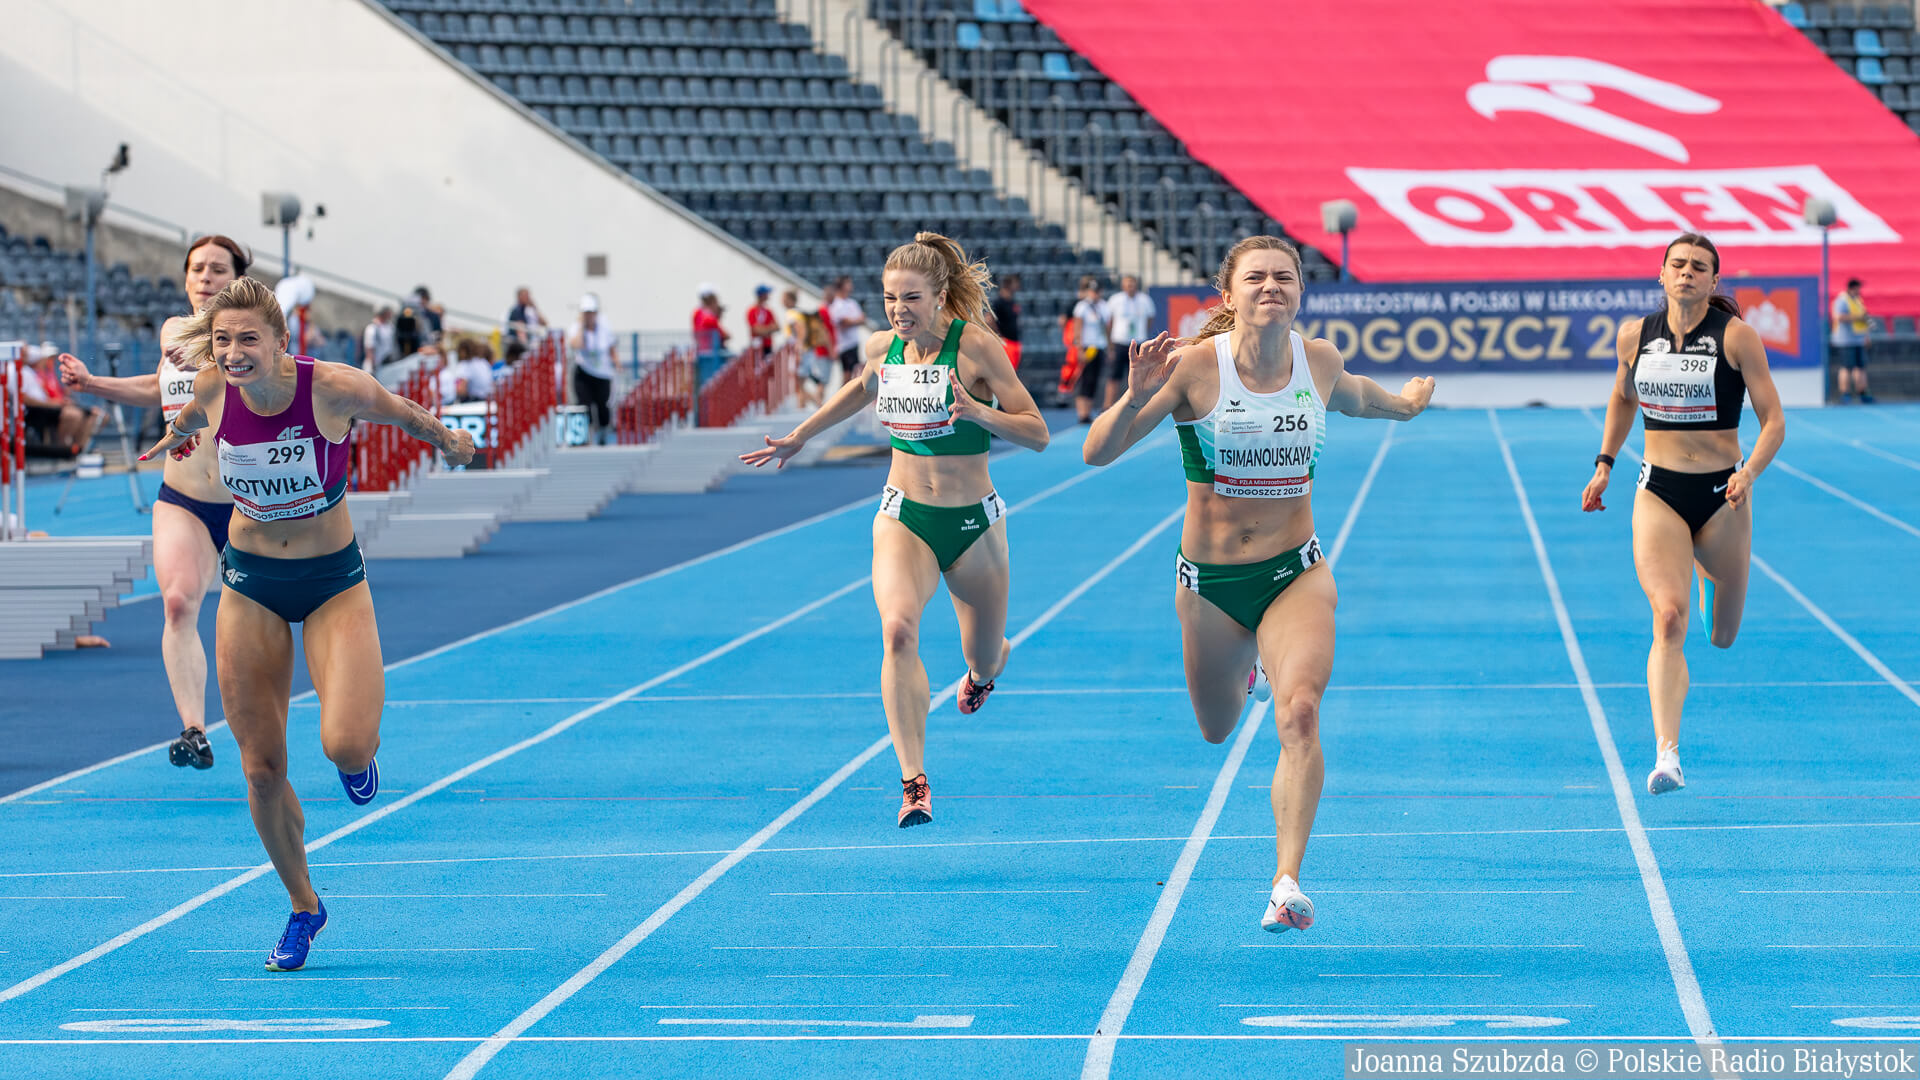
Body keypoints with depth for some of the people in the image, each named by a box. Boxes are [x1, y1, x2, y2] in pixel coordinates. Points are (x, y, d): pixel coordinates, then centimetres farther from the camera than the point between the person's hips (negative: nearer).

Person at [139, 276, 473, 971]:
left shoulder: (336, 388, -24)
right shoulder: (214, 388, -14)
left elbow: (405, 414, -2)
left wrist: (448, 440, 17)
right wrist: (178, 433, 34)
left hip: (334, 582, -3)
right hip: (251, 586, 3)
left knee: (346, 746, -22)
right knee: (262, 769, 3)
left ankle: (360, 756, 18)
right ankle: (303, 908, 26)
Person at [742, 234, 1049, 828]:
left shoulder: (975, 345, -15)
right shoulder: (882, 347, -2)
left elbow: (1037, 434, -15)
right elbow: (860, 389, 24)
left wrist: (980, 413, -33)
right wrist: (798, 436, 30)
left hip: (973, 523, -2)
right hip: (903, 517, 2)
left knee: (984, 658, 14)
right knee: (898, 629, -26)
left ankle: (987, 664, 57)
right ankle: (914, 785, -29)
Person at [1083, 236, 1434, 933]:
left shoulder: (1320, 360, -5)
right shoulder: (1195, 366, -15)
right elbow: (1097, 453, -18)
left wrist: (1402, 403, 40)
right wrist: (1137, 398, -36)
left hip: (1295, 573, 0)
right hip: (1209, 580, 0)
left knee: (1299, 712, -24)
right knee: (1217, 729, 20)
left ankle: (1287, 881, -25)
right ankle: (1245, 667, 57)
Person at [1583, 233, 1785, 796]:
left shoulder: (1736, 336, -8)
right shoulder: (1635, 335, 2)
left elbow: (1774, 421, -7)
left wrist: (1749, 473, -24)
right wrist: (1604, 465, 14)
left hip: (1722, 495, -1)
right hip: (1658, 495, 1)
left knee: (1722, 637, 15)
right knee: (1668, 620, -20)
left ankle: (1708, 570, 53)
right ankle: (1667, 755, -26)